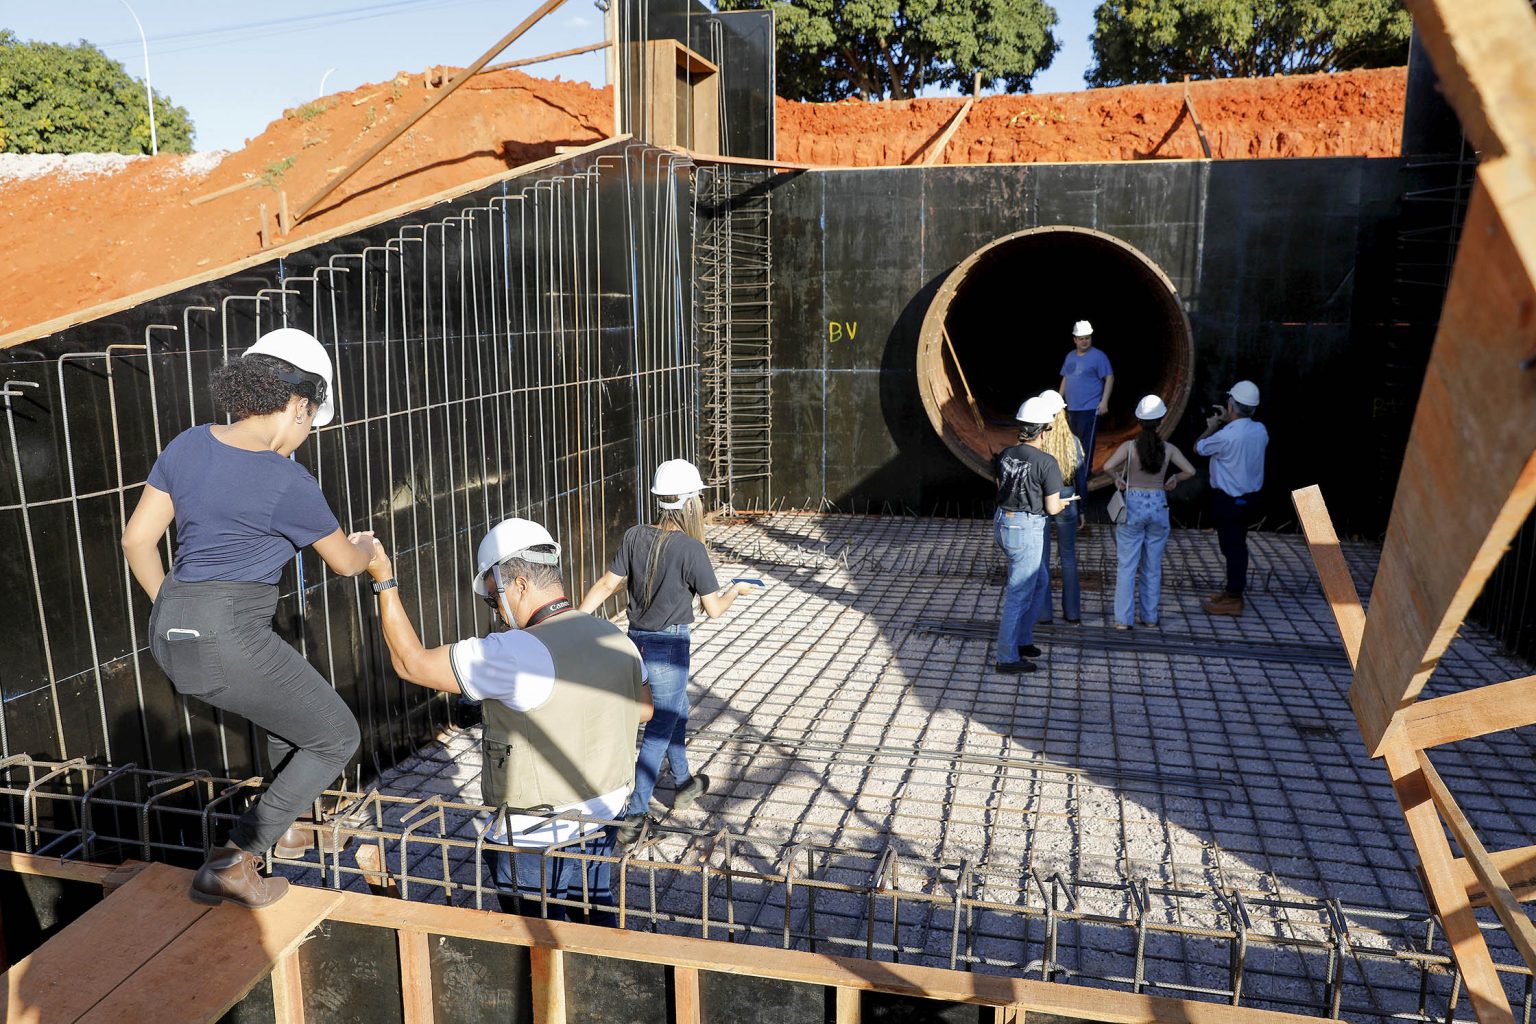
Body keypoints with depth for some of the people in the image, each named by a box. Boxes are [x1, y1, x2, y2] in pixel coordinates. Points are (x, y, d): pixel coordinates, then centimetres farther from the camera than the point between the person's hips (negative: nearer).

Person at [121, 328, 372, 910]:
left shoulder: (188, 445, 4)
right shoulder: (288, 483, -15)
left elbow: (137, 539, 8)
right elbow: (343, 562, 1)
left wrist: (170, 609, 20)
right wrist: (367, 547, 24)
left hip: (172, 635, 8)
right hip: (228, 641, -8)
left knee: (293, 704, 32)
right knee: (336, 736, 8)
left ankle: (295, 816, 48)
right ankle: (230, 865, 5)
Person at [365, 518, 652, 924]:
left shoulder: (515, 654, -27)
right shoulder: (617, 641, -4)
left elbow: (411, 663, -18)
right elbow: (643, 709, 13)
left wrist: (384, 580, -11)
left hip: (535, 841, -6)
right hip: (601, 827, 7)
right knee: (598, 924, 23)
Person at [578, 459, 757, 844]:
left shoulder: (635, 537, -4)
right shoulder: (691, 549, -18)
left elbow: (605, 585, -4)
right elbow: (714, 609, -10)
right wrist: (736, 590, 9)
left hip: (636, 640, 7)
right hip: (669, 646, -7)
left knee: (676, 709, 27)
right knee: (659, 731, 3)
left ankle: (684, 784, 44)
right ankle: (633, 816, 4)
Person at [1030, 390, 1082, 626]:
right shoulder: (1073, 441, -7)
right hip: (1067, 505, 2)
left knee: (1040, 559, 9)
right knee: (1069, 558, 14)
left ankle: (1042, 613, 14)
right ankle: (1072, 612, 21)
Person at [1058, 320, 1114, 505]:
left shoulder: (1098, 356, -7)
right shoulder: (1070, 356, 15)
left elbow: (1109, 378, -10)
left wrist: (1104, 401, -18)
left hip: (1090, 409, -8)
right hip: (1072, 409, 8)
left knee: (1085, 446, -10)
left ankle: (1081, 483, -10)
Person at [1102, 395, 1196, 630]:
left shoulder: (1130, 446, -9)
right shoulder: (1168, 449, -3)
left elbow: (1108, 466, -22)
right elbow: (1190, 471, -8)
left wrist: (1117, 478, -2)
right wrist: (1175, 478, 12)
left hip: (1133, 506, -2)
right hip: (1158, 506, 2)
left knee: (1127, 566, 2)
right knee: (1153, 566, 13)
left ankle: (1123, 618, 1)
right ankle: (1150, 616, 19)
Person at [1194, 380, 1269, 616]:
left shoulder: (1226, 436, -25)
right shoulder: (1260, 430, -1)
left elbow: (1198, 448, -8)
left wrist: (1212, 426, 7)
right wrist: (1226, 422, 18)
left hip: (1228, 499, -8)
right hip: (1249, 495, 8)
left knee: (1232, 547, 0)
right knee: (1237, 545, 18)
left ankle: (1233, 599, 7)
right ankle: (1233, 589, 31)